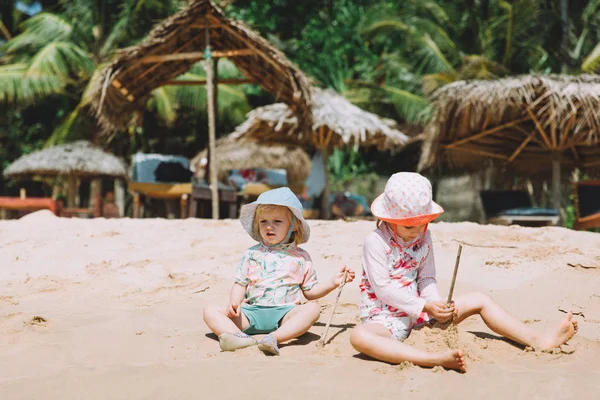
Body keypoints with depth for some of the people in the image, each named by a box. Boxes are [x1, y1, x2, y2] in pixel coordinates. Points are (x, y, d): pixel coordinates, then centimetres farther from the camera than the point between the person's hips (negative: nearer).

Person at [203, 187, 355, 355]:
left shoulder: (300, 257, 12)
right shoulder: (252, 254, 14)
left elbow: (310, 291, 17)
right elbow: (240, 285, 13)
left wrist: (333, 283, 4)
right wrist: (234, 303, -7)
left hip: (285, 312, -1)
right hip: (252, 312, 2)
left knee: (312, 309, -31)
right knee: (211, 311, -16)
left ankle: (275, 338, -47)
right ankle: (239, 337, -43)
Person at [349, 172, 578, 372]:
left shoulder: (424, 238, 4)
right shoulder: (375, 242, -16)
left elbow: (426, 279, 6)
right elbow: (382, 287, -20)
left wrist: (435, 304, -16)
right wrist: (424, 306, -25)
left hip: (420, 311, 7)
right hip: (385, 317, -6)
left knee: (479, 301, -1)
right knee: (359, 337, -42)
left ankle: (539, 340, -7)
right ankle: (435, 359, -58)